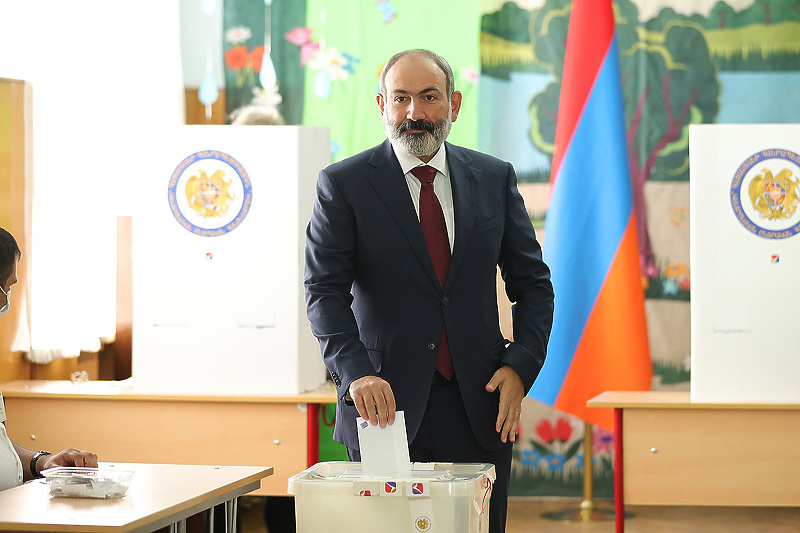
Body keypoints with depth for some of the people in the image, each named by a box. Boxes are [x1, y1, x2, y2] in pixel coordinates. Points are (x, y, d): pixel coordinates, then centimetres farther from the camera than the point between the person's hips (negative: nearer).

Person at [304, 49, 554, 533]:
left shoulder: (495, 179, 9)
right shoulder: (344, 184, 0)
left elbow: (533, 282, 11)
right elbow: (324, 291, -7)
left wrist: (520, 365, -5)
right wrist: (357, 373, -23)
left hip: (479, 405, 2)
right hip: (385, 405, -2)